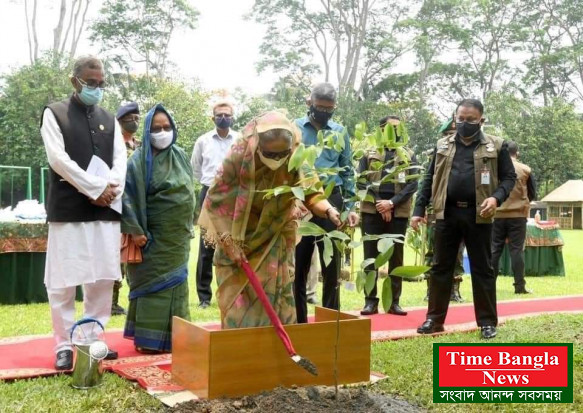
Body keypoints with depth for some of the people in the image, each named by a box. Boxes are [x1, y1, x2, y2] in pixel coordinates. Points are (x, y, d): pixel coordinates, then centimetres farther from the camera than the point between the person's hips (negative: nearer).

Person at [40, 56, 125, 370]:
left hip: (105, 211, 5)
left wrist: (112, 188, -11)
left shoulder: (109, 119, 16)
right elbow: (58, 158, -9)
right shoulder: (54, 113, 2)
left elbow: (120, 158, 8)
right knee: (63, 281, -1)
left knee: (103, 278, 7)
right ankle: (64, 344, 10)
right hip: (68, 211, -4)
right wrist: (96, 188, -14)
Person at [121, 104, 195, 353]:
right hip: (153, 236, -5)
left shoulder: (180, 156, 8)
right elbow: (127, 196, -13)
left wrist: (189, 226, 13)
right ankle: (148, 338, 7)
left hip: (177, 236, 5)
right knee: (153, 284, -1)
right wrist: (134, 229, -18)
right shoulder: (139, 160, -9)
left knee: (175, 283, 10)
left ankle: (172, 335, 21)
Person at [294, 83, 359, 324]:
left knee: (332, 264, 7)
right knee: (298, 264, 6)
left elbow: (347, 172, 13)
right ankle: (298, 320, 18)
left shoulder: (340, 132, 11)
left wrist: (350, 207, 5)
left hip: (332, 202, 2)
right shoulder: (294, 128, 4)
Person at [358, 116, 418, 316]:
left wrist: (392, 202, -14)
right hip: (372, 211, -1)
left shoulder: (409, 156, 12)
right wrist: (379, 202, -11)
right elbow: (361, 181, 0)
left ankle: (394, 301, 12)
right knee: (371, 256, 1)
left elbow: (412, 185, 0)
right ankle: (370, 301, 7)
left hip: (398, 213, 1)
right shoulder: (369, 153, 11)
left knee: (396, 257, 5)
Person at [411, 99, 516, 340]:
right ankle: (435, 318, 17)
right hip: (447, 213, 3)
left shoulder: (496, 146, 3)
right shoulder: (443, 146, 11)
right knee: (441, 267, 7)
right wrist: (419, 209, 3)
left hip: (478, 215, -2)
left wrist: (497, 197, -16)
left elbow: (509, 177, 3)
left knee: (482, 269, 5)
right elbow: (429, 179, 11)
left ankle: (487, 321, 15)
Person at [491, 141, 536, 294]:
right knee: (517, 250, 2)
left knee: (494, 249, 7)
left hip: (497, 215, 1)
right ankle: (520, 286, 2)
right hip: (518, 215, -1)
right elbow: (533, 195, 5)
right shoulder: (525, 170, -3)